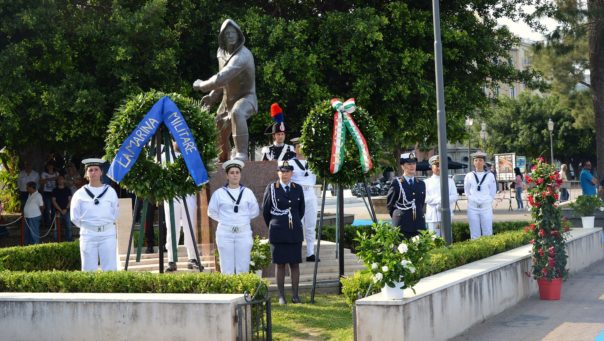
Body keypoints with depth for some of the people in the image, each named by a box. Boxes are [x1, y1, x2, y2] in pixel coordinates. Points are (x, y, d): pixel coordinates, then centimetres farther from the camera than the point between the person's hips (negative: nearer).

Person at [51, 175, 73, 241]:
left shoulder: (68, 190, 11)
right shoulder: (55, 190, 7)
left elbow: (70, 200, 6)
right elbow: (54, 201, 2)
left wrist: (66, 209, -7)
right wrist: (60, 210, -6)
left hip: (66, 211, 1)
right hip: (58, 211, -1)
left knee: (68, 227, 0)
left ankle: (69, 240, 5)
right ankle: (56, 241, -1)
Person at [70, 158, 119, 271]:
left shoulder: (110, 191, 4)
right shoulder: (80, 194, 3)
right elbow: (75, 217, 8)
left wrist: (105, 226, 12)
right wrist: (86, 226, 8)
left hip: (108, 234, 0)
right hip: (88, 235, 0)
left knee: (110, 269, -1)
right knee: (89, 270, 2)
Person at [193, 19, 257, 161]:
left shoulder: (242, 55, -28)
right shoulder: (222, 52, 2)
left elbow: (222, 78, -34)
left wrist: (201, 85, -19)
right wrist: (212, 96, 5)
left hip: (245, 97, -9)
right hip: (228, 99, 9)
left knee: (237, 112, -42)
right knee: (219, 131, 21)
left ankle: (242, 154, -44)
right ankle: (223, 159, 48)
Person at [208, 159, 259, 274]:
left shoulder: (247, 192, 5)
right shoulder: (219, 193, 1)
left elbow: (255, 211, 15)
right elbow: (212, 212, 12)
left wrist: (243, 219, 10)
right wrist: (224, 220, 7)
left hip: (244, 233, 1)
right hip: (225, 233, -1)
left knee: (243, 268, 0)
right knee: (227, 269, -1)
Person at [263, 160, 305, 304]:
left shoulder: (298, 189, 7)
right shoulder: (271, 188, -1)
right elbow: (265, 210, 6)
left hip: (295, 232, 2)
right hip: (278, 233, -2)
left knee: (295, 263, 2)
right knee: (280, 264, 1)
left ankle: (295, 295, 8)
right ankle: (281, 296, 5)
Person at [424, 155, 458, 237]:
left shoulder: (450, 181, 13)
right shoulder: (427, 182, 8)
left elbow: (454, 196, 3)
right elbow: (425, 198, -3)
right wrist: (439, 200, -14)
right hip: (432, 216, -2)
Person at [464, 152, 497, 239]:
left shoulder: (490, 175, 3)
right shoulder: (469, 176, 4)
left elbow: (493, 192, 9)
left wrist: (487, 200, 9)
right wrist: (472, 199, 8)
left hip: (486, 207, 0)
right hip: (473, 207, 0)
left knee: (487, 232, -1)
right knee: (475, 234, 1)